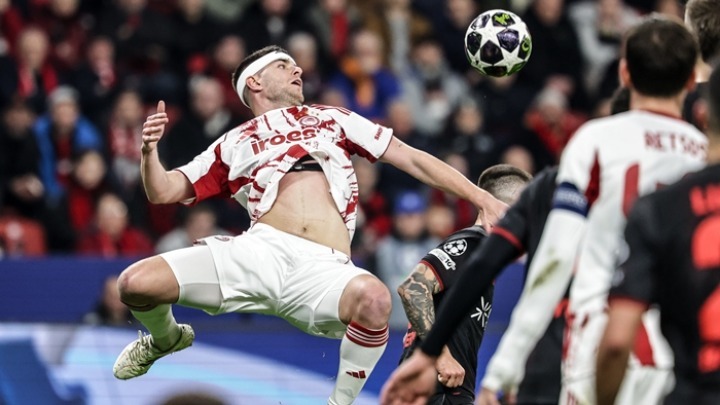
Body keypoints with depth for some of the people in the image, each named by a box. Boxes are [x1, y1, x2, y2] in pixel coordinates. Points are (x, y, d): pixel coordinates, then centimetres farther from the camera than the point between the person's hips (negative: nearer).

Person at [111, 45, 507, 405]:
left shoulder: (330, 119, 26)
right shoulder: (234, 144, 24)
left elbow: (411, 159, 24)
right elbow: (162, 192, 20)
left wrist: (482, 198, 17)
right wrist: (149, 150, -2)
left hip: (325, 267, -1)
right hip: (260, 251, 1)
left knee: (373, 298, -37)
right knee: (135, 283, -16)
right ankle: (166, 338, 21)